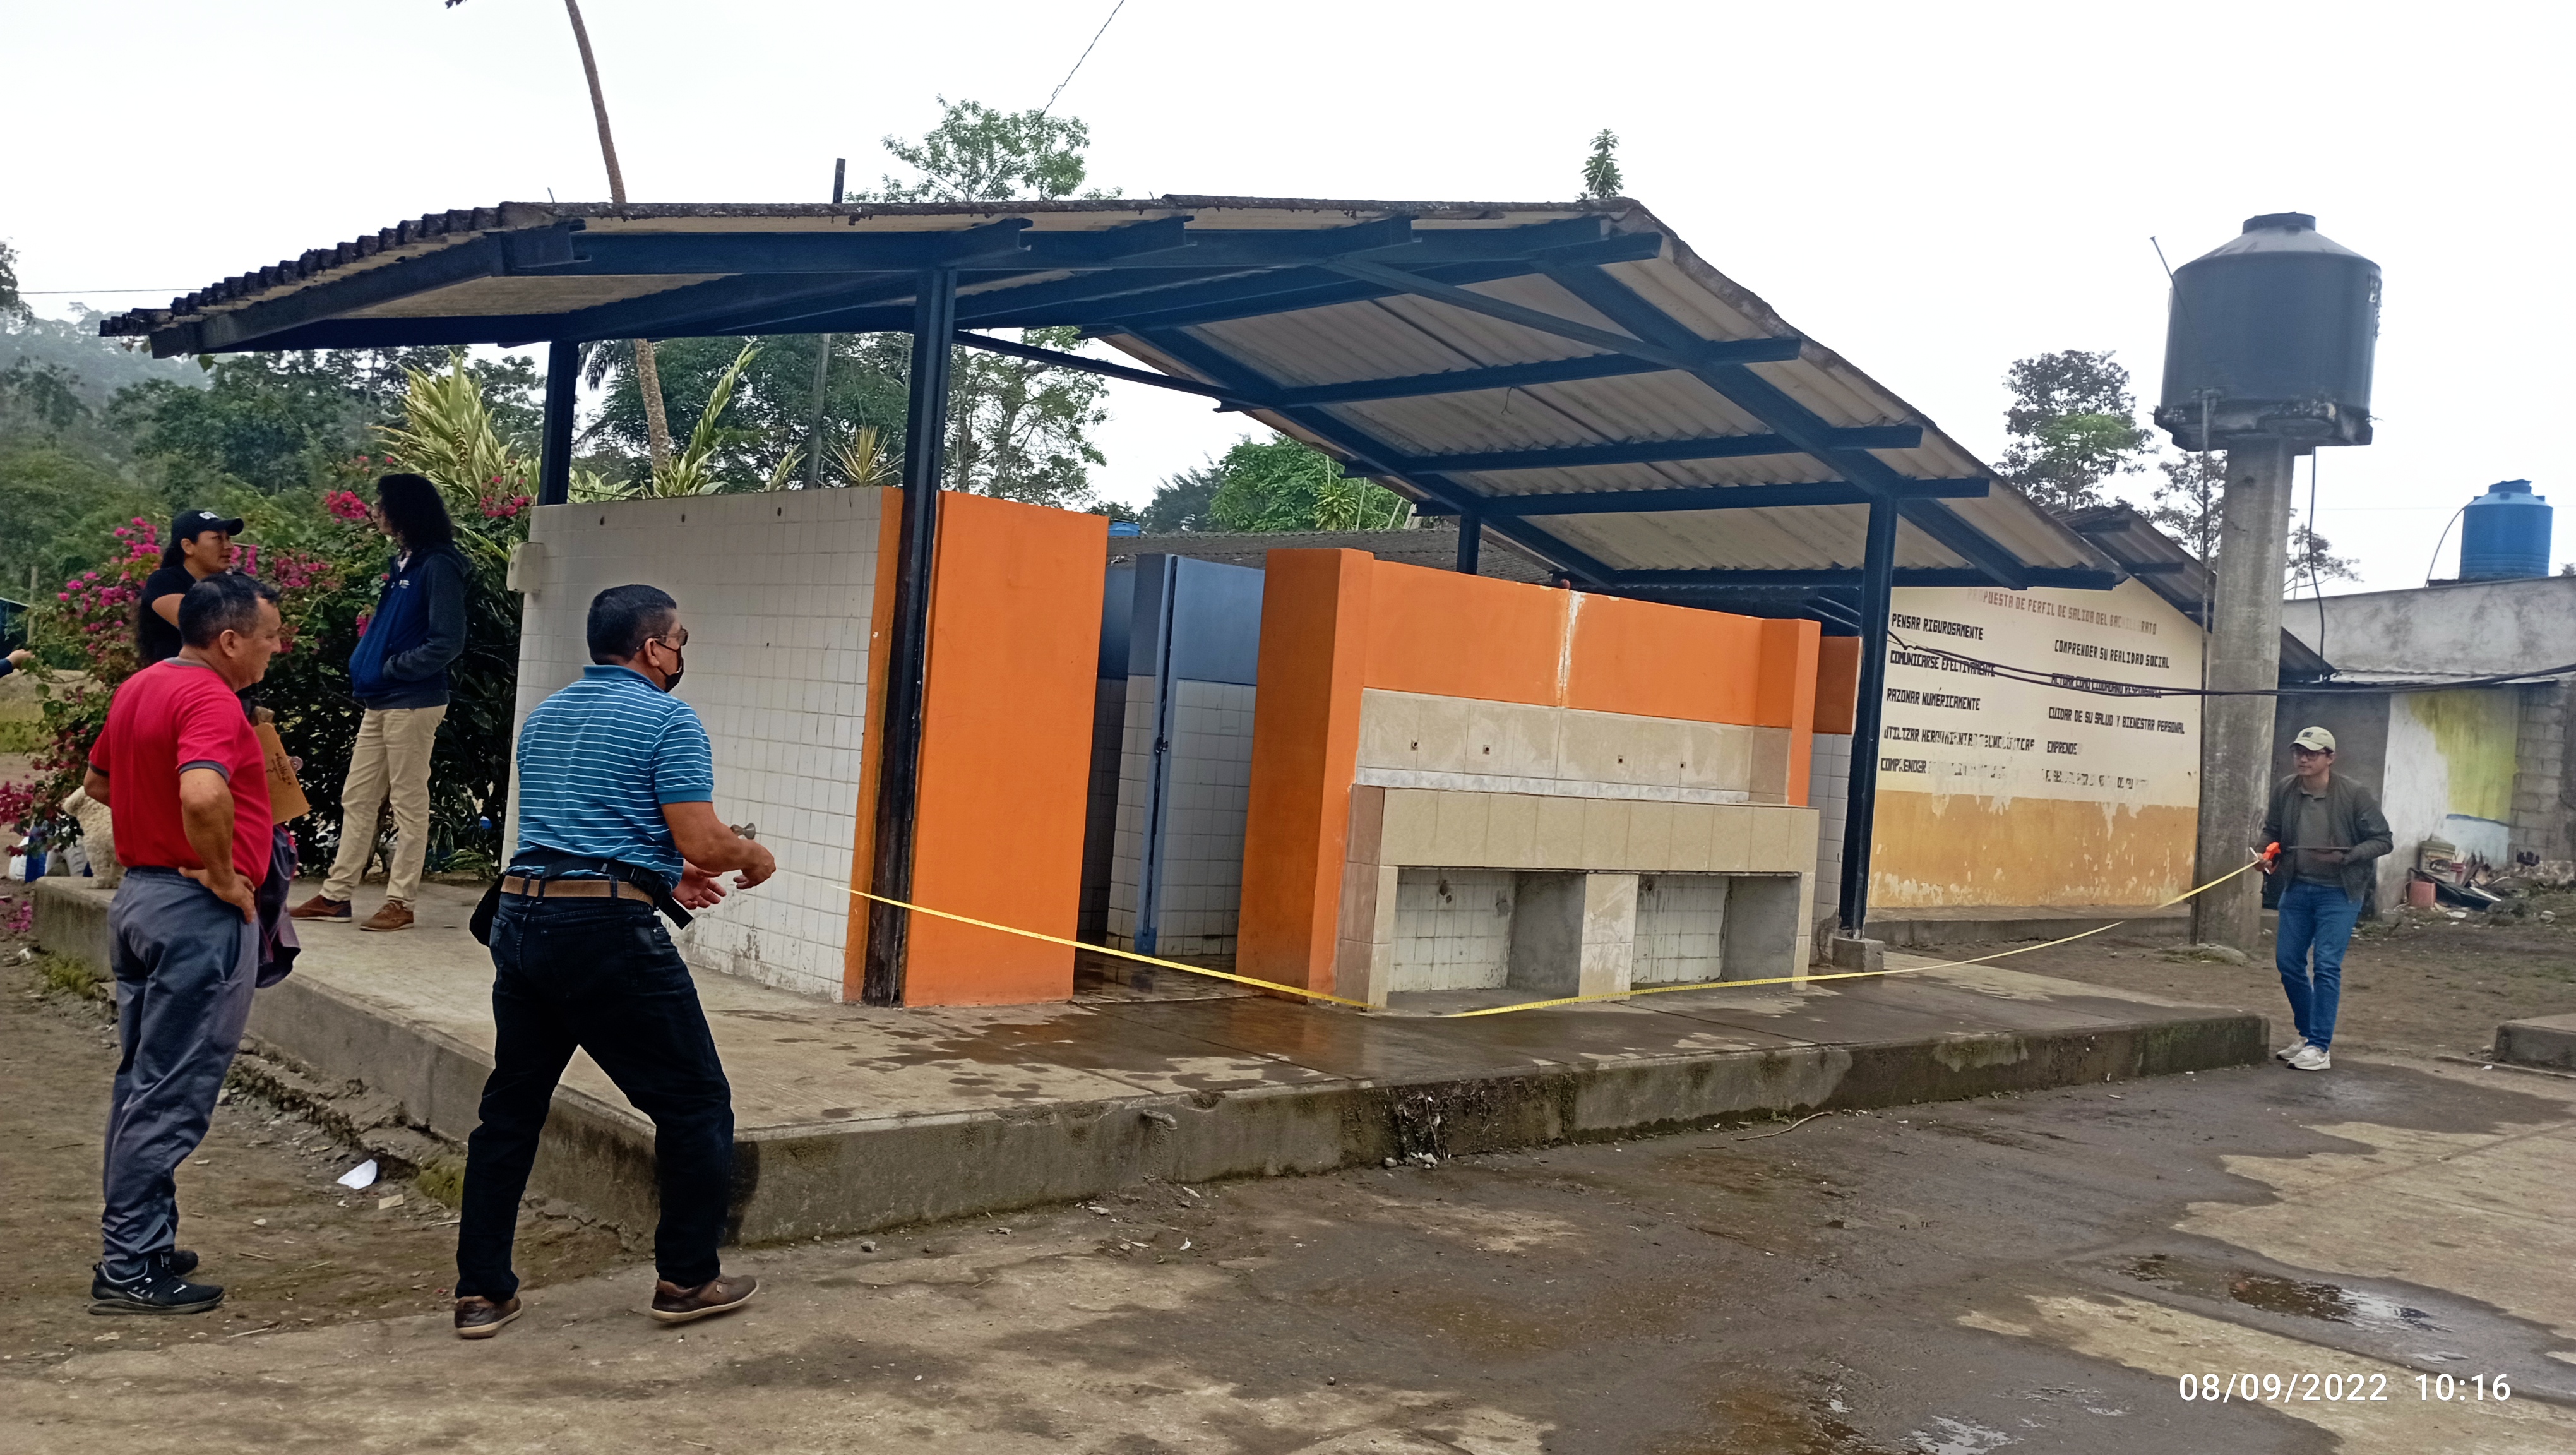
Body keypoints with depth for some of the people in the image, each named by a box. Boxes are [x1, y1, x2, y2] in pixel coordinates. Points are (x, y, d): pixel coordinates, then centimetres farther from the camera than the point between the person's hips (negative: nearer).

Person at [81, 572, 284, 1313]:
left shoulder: (138, 688, 11)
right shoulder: (210, 700, -19)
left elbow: (98, 780, 26)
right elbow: (203, 795, -36)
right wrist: (223, 876, -22)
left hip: (138, 892, 10)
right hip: (197, 911, -10)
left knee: (143, 1080, 17)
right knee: (172, 1093, -3)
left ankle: (133, 1240, 27)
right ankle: (133, 1269, 2)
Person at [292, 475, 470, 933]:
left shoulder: (438, 565, -13)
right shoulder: (403, 562, 13)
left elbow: (448, 642, -18)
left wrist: (392, 668, -12)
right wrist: (366, 674, 8)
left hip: (412, 704, -9)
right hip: (379, 702, 9)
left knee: (409, 802, 0)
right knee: (356, 799, 12)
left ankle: (400, 901, 7)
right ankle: (337, 894, 18)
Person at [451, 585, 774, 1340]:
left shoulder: (544, 718, 18)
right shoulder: (666, 719, -6)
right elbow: (702, 844, -13)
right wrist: (752, 856, 8)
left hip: (520, 918, 8)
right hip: (609, 932, -7)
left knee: (510, 1108, 15)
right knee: (695, 1102, 7)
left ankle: (481, 1291, 19)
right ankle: (687, 1278, 13)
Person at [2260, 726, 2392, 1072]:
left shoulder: (2354, 795, -12)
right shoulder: (2285, 790, 0)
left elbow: (2381, 840, -7)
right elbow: (2272, 831, 16)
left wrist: (2345, 856, -21)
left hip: (2338, 892, -5)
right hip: (2297, 888, 5)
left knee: (2327, 965, -9)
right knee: (2288, 961, 7)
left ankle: (2319, 1047, -3)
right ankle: (2308, 1034, 26)